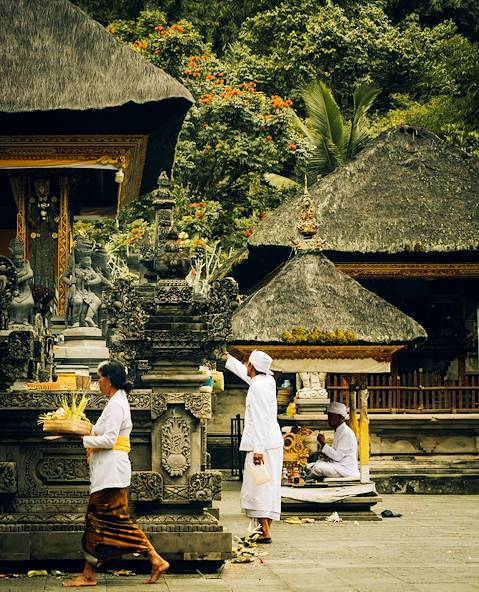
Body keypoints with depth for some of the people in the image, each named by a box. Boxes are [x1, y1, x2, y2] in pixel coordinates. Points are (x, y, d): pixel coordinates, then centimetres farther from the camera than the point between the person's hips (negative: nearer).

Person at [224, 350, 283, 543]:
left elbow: (260, 420, -21)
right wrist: (227, 357, 44)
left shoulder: (258, 387, -16)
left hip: (261, 445, -10)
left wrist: (258, 449, -23)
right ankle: (266, 528, 14)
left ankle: (265, 532, -9)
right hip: (272, 443, 10)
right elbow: (245, 373, 33)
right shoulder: (267, 381, 12)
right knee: (268, 487, 10)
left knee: (259, 487, -7)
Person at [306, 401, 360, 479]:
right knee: (309, 466, 6)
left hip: (346, 469, -10)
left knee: (317, 467, -28)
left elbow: (338, 456, -22)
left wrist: (324, 444, -18)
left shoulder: (346, 433, -16)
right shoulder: (339, 431, 15)